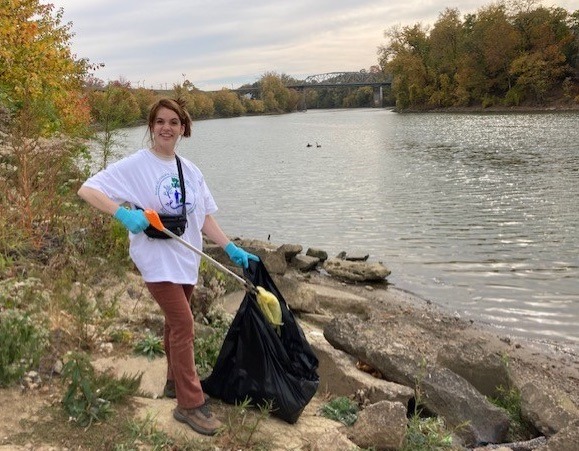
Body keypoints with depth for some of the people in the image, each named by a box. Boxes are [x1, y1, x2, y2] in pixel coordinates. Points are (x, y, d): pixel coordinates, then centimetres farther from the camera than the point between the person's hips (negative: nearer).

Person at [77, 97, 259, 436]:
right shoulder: (135, 166, -12)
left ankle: (176, 382, 37)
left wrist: (231, 249, 0)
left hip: (187, 258, 6)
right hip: (157, 259, -6)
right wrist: (123, 213, -30)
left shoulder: (190, 171, 6)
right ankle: (190, 404, 3)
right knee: (184, 324, -8)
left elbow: (204, 216, 8)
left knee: (176, 322, 18)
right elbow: (87, 190, -15)